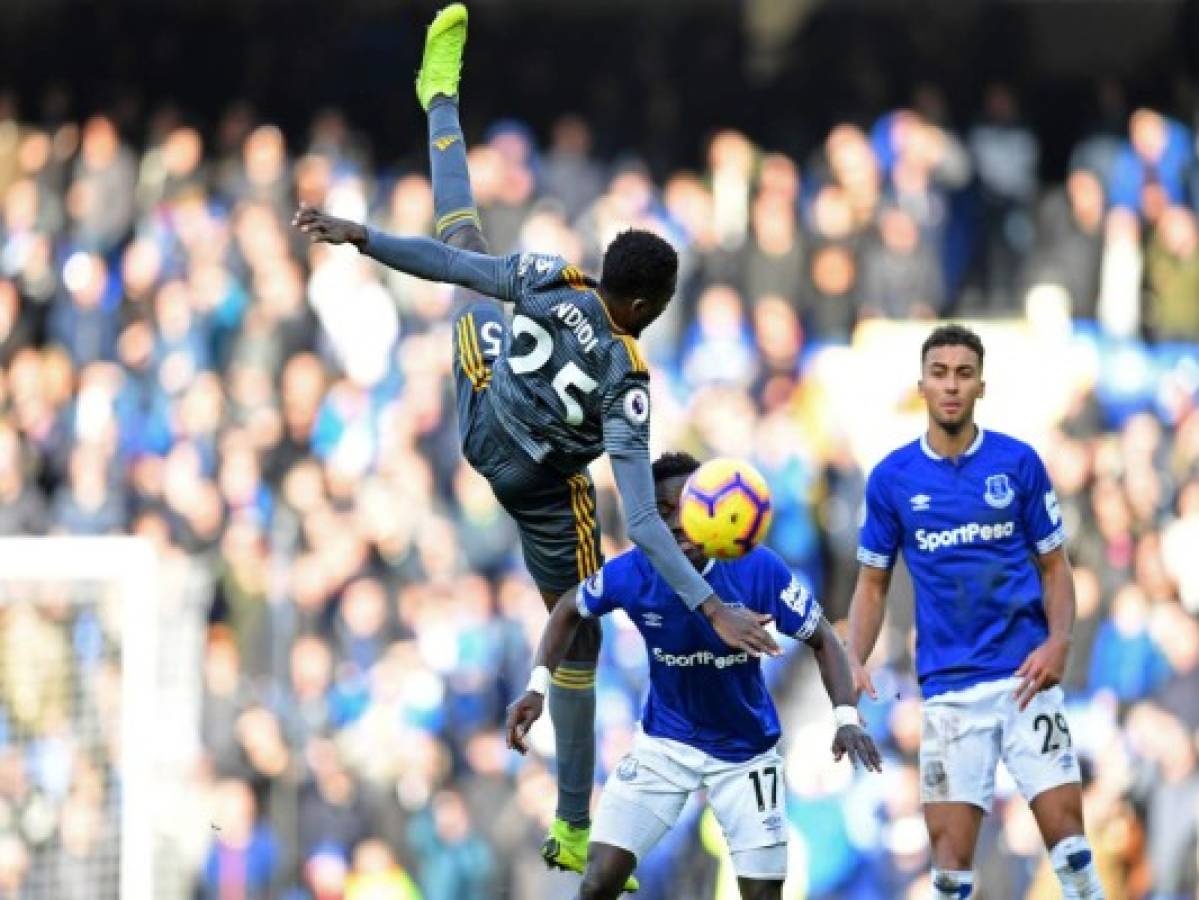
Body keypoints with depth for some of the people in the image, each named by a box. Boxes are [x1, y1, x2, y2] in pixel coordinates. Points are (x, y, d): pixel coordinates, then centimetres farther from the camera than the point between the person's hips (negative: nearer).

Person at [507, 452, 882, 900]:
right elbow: (569, 612, 2)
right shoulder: (630, 573, -19)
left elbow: (822, 639, -12)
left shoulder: (759, 569, -24)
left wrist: (846, 717, -27)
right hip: (664, 742, 1)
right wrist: (538, 685, -11)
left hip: (745, 753, -1)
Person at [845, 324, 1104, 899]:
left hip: (1026, 677, -1)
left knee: (1068, 840, -9)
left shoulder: (1018, 463, 2)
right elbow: (873, 584, 12)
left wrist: (1059, 641, -9)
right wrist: (854, 662, -5)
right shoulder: (891, 478, 4)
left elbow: (1054, 566, 8)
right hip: (949, 688, 1)